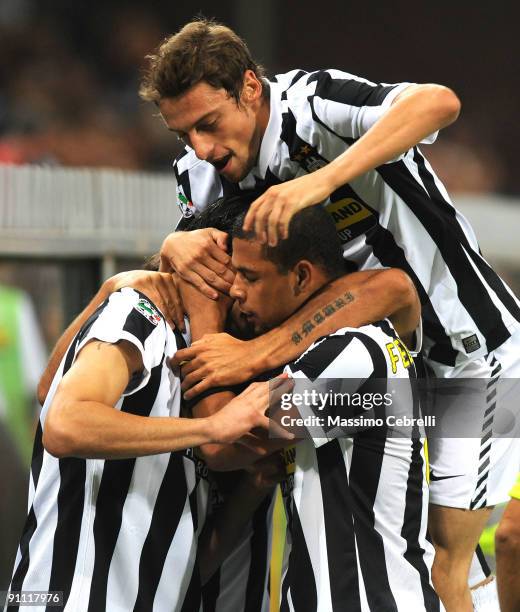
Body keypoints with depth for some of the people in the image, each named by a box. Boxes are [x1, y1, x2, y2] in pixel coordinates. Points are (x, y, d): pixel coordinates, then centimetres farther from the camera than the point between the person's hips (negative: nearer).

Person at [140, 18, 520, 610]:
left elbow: (438, 102, -46)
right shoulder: (202, 170, -6)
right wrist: (178, 246, -31)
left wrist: (322, 180, -56)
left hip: (470, 346, -7)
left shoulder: (312, 102, -29)